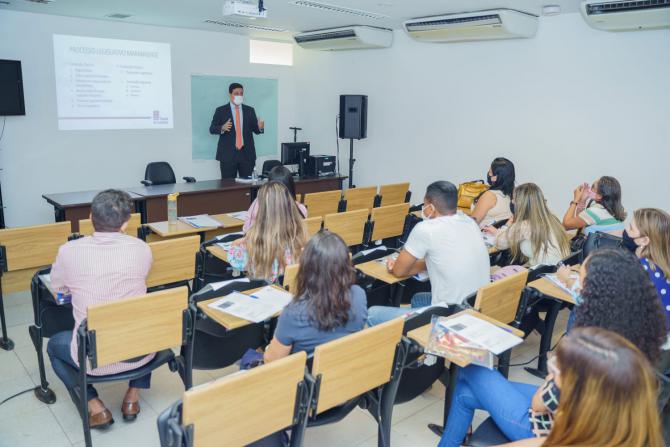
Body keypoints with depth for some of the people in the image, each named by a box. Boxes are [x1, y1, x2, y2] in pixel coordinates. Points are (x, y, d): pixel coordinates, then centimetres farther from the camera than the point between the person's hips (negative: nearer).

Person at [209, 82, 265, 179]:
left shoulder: (250, 110, 13)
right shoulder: (221, 110, 5)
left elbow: (255, 129, 11)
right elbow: (212, 129, 2)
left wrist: (260, 127, -12)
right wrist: (222, 128, -19)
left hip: (247, 154, 2)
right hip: (228, 154, -2)